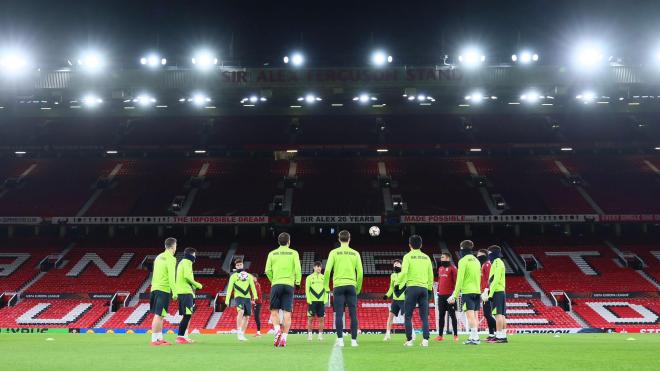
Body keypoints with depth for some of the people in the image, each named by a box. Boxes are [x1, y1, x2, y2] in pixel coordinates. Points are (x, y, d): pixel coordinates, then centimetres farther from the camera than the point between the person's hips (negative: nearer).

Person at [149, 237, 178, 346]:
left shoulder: (159, 257, 15)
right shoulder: (171, 259, -9)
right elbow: (171, 278, -15)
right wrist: (175, 293, -13)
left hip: (155, 288, 8)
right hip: (164, 289, -8)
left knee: (159, 315, 12)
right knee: (159, 315, -7)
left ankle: (160, 338, 17)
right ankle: (154, 340, -8)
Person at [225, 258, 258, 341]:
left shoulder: (248, 275, 17)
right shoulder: (234, 276, 9)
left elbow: (252, 286, 7)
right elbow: (229, 288, 2)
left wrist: (255, 295, -10)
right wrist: (227, 299, -7)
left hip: (247, 298, 4)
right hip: (238, 297, -4)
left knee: (247, 316, 4)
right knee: (241, 312, -27)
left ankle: (242, 334, 16)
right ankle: (239, 333, -27)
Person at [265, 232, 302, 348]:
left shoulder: (272, 253, 9)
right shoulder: (293, 253, 6)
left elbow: (268, 270, 3)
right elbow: (298, 269, -4)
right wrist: (298, 282, 7)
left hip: (276, 285, 1)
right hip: (289, 284, 0)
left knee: (274, 311, 7)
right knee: (287, 313, 0)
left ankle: (278, 330, -15)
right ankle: (284, 337, -6)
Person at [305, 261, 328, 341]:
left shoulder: (323, 278, 13)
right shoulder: (309, 277, 6)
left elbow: (326, 290, 12)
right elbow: (307, 289, 1)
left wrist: (325, 300, 1)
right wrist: (309, 300, -8)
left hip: (321, 301, 2)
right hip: (312, 301, -2)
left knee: (321, 319, 1)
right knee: (310, 318, -2)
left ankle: (320, 334, 7)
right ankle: (309, 334, 3)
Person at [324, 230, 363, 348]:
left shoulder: (334, 252, 3)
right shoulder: (355, 253, 8)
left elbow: (328, 270, -5)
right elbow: (360, 273, 6)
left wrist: (326, 286, 3)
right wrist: (358, 288, 16)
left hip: (338, 286, -1)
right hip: (351, 285, 1)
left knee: (339, 314, -1)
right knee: (353, 314, 3)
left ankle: (340, 339, -6)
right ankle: (354, 340, 2)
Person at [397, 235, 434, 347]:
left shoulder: (408, 256, -1)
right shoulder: (426, 257, 12)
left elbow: (404, 272, -12)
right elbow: (430, 275, 13)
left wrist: (398, 284, -1)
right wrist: (430, 288, 23)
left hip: (412, 288, -3)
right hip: (424, 288, 3)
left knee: (408, 316, 3)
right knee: (424, 316, 4)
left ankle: (409, 340, 1)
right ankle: (425, 340, -5)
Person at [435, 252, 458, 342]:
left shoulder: (452, 268, -5)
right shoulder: (440, 268, 15)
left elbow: (456, 281, -8)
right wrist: (438, 290, 16)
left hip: (449, 295, -6)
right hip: (441, 295, 7)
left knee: (452, 315, -2)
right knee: (441, 315, 6)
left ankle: (456, 335, 4)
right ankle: (440, 335, 10)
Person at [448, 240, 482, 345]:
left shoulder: (463, 261, -7)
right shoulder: (476, 261, 14)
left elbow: (460, 279, -11)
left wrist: (455, 295, -9)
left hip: (467, 292, -7)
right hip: (477, 291, 7)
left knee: (470, 315, -10)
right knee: (474, 315, 10)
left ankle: (474, 338, -17)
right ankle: (473, 336, 12)